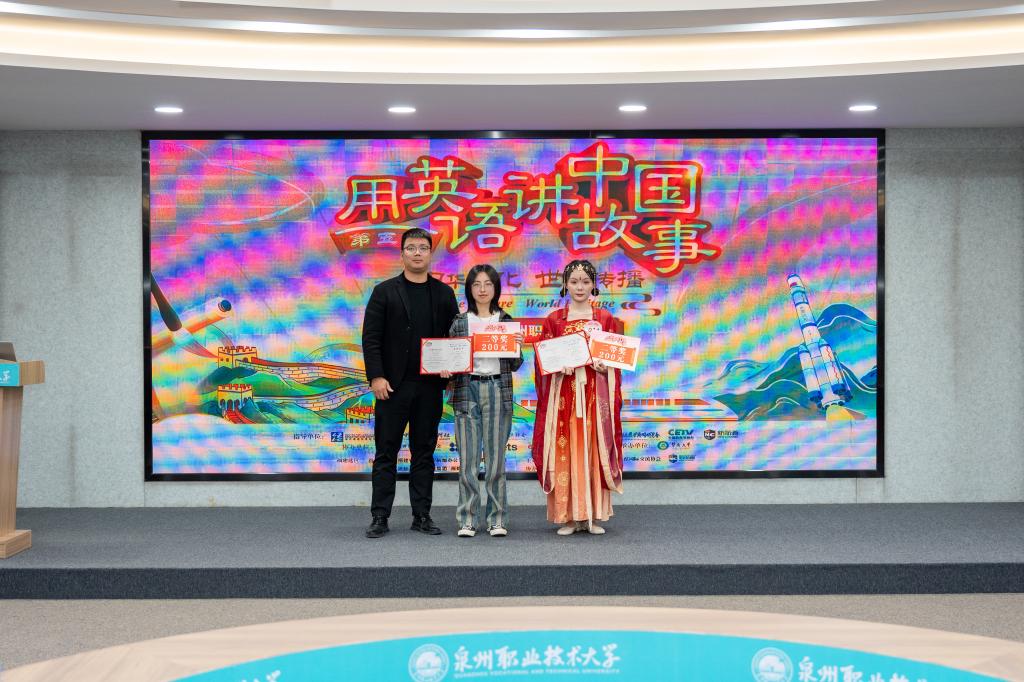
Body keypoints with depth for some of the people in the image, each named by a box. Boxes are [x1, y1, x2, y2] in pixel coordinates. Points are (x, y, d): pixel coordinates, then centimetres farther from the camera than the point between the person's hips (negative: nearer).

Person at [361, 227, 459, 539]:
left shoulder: (444, 293, 9)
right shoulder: (385, 291, 2)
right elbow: (371, 337, -3)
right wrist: (376, 377, -11)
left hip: (430, 386, 2)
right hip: (392, 385, -2)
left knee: (424, 452, 8)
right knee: (386, 453, 2)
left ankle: (422, 516, 14)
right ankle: (380, 517, 6)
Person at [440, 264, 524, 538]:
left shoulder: (506, 321, 7)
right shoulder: (459, 321, 7)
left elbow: (514, 366, 8)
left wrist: (518, 348, -11)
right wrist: (446, 369, -12)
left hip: (498, 391, 0)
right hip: (467, 391, 0)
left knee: (496, 459, 3)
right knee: (468, 459, 1)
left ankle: (497, 519, 11)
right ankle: (467, 520, 8)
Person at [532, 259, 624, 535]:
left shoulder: (606, 319, 9)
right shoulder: (553, 320, 8)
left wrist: (605, 366, -12)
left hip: (596, 393, 0)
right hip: (563, 392, 0)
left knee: (594, 450, 0)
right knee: (564, 451, -3)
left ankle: (593, 515, 7)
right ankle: (567, 515, 3)